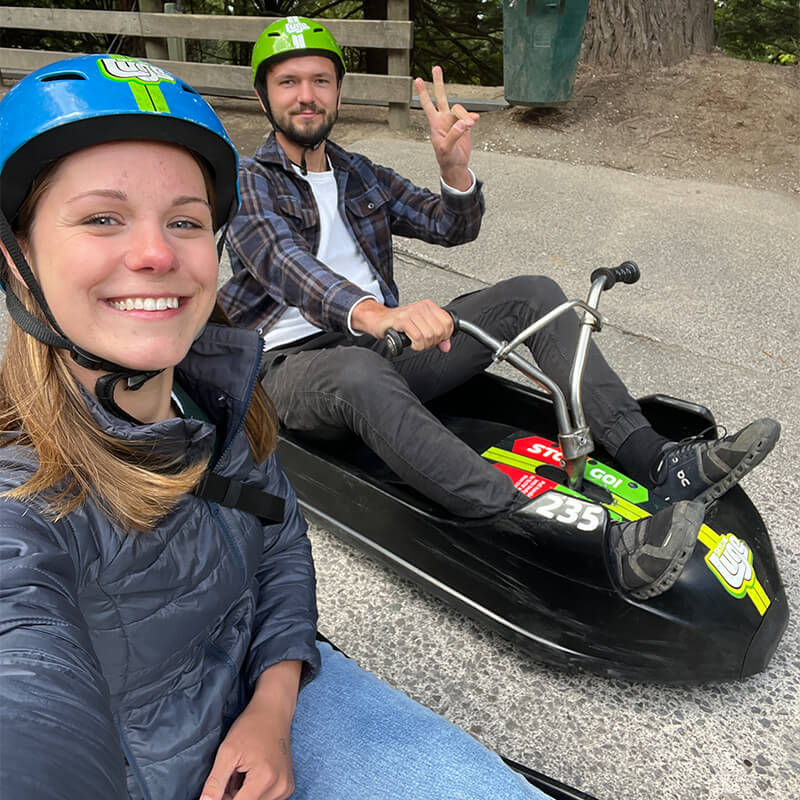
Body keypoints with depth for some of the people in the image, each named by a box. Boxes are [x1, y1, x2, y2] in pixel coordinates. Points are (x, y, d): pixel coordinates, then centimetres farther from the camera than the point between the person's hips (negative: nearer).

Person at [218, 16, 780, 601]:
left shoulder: (361, 176, 19)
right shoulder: (244, 183, 1)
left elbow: (454, 227, 13)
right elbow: (282, 262, -21)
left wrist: (454, 164, -10)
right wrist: (373, 314, -42)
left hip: (384, 345, 6)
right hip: (298, 362, -6)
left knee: (533, 294, -8)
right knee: (360, 375, -43)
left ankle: (659, 461, -22)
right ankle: (595, 542, -57)